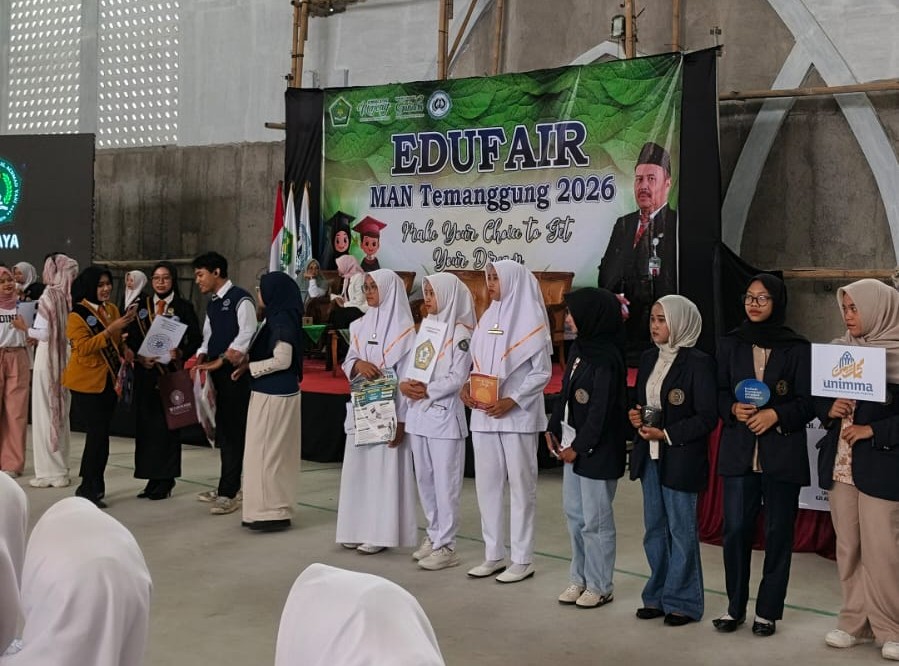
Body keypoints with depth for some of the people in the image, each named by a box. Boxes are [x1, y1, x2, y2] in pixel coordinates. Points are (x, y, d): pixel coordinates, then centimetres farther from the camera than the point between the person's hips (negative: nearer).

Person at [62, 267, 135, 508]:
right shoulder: (77, 315, -12)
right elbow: (83, 347, -21)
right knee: (97, 433, -9)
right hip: (87, 382, -6)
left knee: (101, 433, 10)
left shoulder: (112, 309, 9)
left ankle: (95, 484, 19)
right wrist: (110, 330, -28)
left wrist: (125, 353, 3)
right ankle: (87, 488, 0)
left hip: (109, 379, 7)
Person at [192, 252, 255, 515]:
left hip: (234, 373, -9)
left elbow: (247, 336, -18)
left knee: (233, 431, -5)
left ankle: (229, 492, -2)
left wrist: (229, 358, -23)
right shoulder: (212, 303, 17)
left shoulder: (240, 299, -10)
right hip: (215, 373, 9)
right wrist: (201, 357, 4)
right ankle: (228, 487, 23)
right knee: (222, 429, 13)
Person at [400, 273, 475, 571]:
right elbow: (411, 364, 12)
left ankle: (446, 545, 2)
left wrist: (427, 390, -16)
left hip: (444, 414, -7)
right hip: (418, 413, 7)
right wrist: (405, 384, -7)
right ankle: (434, 535, 24)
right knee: (424, 478, 12)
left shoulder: (461, 333, -6)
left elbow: (457, 377, -13)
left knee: (445, 481, -3)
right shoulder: (425, 326, 16)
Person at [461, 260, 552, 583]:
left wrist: (511, 401, -18)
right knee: (486, 484, 9)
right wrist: (467, 386, -3)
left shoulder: (530, 321, -7)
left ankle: (523, 559, 10)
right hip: (483, 415, 7)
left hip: (518, 416, -7)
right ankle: (494, 554, 20)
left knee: (521, 486, 2)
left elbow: (542, 372, -10)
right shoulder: (487, 319, 13)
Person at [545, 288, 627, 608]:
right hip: (572, 444, 9)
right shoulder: (579, 348, 8)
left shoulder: (606, 358, -18)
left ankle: (600, 585, 14)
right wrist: (553, 429, 10)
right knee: (573, 513, 15)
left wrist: (579, 446, -14)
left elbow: (601, 410, -19)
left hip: (597, 450, -9)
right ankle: (579, 578, 28)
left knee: (595, 520, 1)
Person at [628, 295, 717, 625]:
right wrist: (635, 416, -2)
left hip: (681, 458, -7)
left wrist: (666, 434, -18)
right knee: (655, 529, 14)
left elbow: (707, 418, -14)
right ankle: (658, 595, 26)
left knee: (681, 530, 4)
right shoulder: (648, 358, 9)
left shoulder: (698, 362, -13)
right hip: (649, 456, 7)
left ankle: (682, 601, 16)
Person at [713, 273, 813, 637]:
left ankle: (768, 611, 18)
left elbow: (808, 403, -1)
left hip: (783, 453, -2)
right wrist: (733, 408, -11)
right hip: (739, 452, 2)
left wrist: (775, 414, -16)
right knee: (735, 529, 2)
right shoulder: (730, 344, 7)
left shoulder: (797, 347, -1)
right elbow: (719, 393, 9)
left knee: (777, 532, 5)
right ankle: (735, 606, 17)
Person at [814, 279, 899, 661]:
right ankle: (856, 622, 21)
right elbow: (816, 397, 15)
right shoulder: (838, 350, 9)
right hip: (839, 463, 5)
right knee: (848, 549, 10)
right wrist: (829, 409, -5)